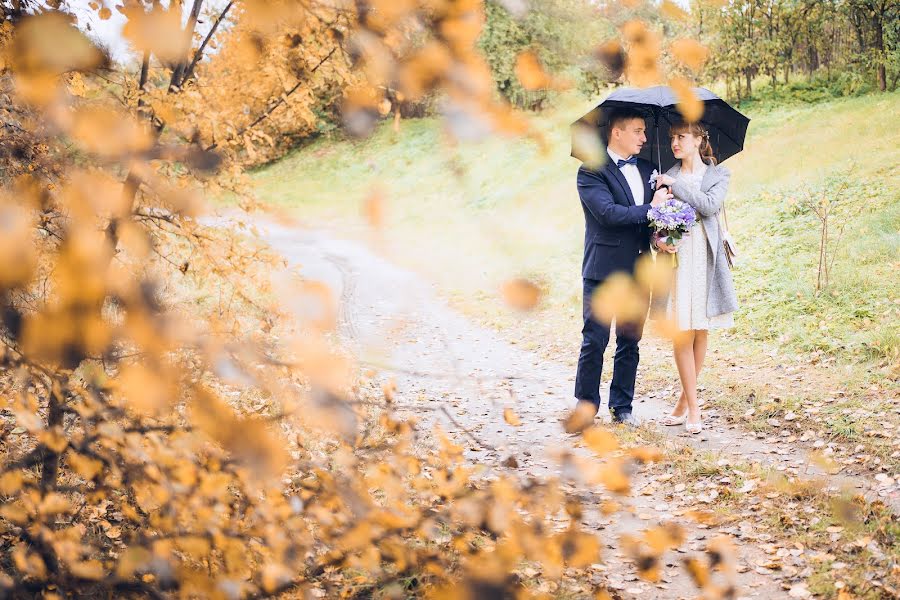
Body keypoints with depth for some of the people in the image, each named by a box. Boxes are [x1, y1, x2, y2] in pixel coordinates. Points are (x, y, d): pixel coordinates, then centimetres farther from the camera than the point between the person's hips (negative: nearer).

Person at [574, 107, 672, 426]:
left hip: (637, 271, 6)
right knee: (595, 341, -1)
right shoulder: (591, 172, -7)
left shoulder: (647, 169, 14)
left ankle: (622, 406, 20)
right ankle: (586, 406, 11)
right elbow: (607, 212, -20)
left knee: (630, 341, 10)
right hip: (603, 270, -6)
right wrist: (650, 209, -14)